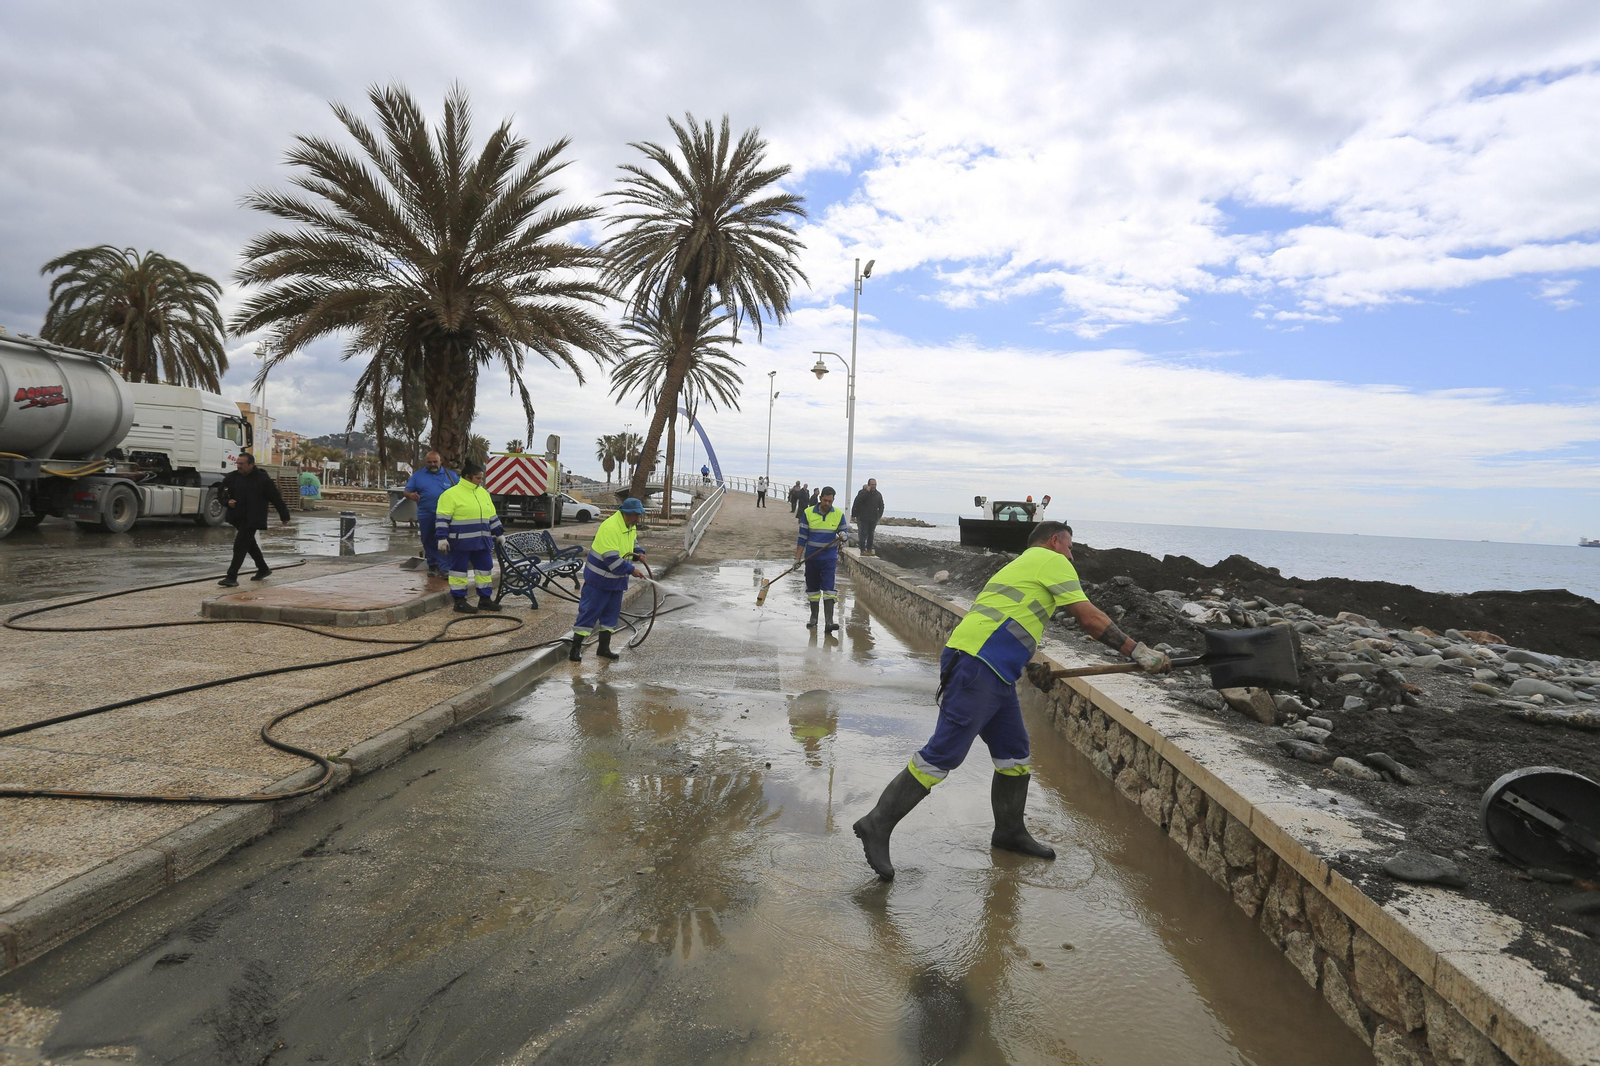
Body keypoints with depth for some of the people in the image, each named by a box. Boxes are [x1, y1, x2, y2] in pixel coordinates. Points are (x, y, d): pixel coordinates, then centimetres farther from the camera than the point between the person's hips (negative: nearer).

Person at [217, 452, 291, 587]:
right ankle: (263, 569, 37)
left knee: (240, 545, -14)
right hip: (237, 517, 7)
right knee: (249, 544, 19)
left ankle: (232, 577, -12)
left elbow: (276, 498, -4)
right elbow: (221, 492, 16)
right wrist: (227, 501, -7)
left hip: (252, 519, -7)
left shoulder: (263, 479, -10)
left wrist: (285, 516, 2)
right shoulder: (232, 477, 3)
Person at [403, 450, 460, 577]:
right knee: (429, 542, 10)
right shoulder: (417, 475, 8)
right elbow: (407, 491, 7)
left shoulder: (450, 475, 7)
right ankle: (433, 566, 23)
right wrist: (411, 495, -17)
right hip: (426, 516, 2)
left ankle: (444, 567, -13)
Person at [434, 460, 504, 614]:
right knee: (459, 569, 0)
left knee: (485, 568, 9)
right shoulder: (451, 494, -9)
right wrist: (442, 538, -16)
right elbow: (442, 518, -11)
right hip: (460, 542, -7)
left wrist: (499, 533, 19)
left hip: (481, 541, 7)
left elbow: (492, 516, 20)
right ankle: (459, 601, 9)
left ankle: (485, 599, 18)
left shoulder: (483, 492, 14)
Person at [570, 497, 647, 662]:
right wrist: (631, 570, -23)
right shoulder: (610, 528, -27)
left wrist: (639, 553, 0)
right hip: (599, 579, -9)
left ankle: (604, 648, 24)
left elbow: (633, 543, 22)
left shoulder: (631, 526, 3)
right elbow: (612, 559, -30)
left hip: (617, 579, 9)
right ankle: (575, 649, 4)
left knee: (611, 612, 13)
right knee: (589, 611, -4)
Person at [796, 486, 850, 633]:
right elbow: (802, 537, 0)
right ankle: (813, 618, 28)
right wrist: (797, 558, -2)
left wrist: (843, 535, -18)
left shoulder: (839, 514, -2)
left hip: (829, 558, -1)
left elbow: (845, 531, 8)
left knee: (828, 589, -11)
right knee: (812, 588, 12)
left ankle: (829, 622, -15)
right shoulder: (808, 513, -4)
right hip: (811, 558, 1)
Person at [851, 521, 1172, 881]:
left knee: (1014, 752, 18)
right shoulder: (1052, 561, 3)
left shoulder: (1019, 565, 30)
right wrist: (1137, 651, 4)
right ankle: (877, 825, -4)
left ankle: (1010, 831, 32)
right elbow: (1090, 619, -2)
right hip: (976, 668, -10)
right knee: (943, 755, -10)